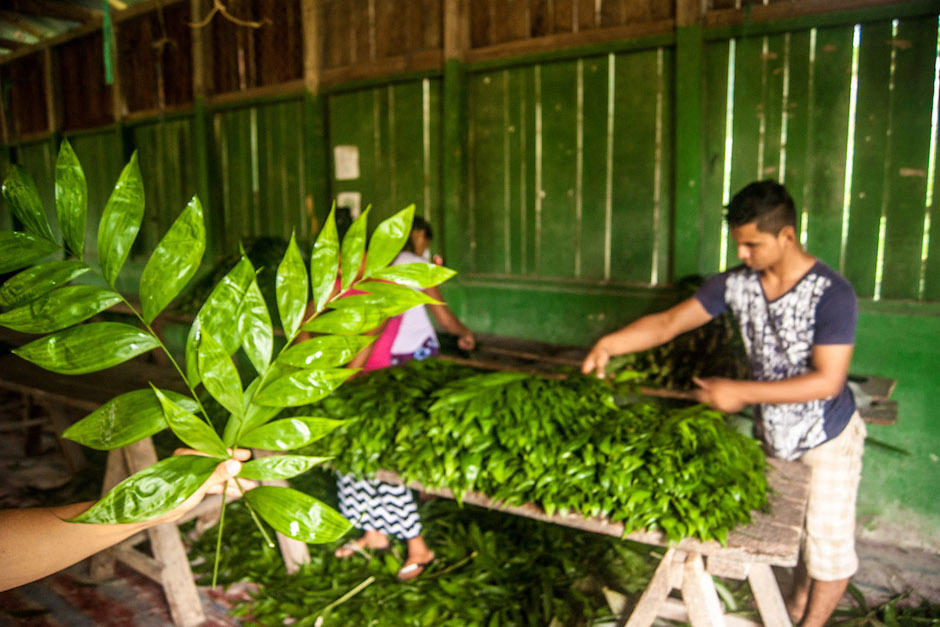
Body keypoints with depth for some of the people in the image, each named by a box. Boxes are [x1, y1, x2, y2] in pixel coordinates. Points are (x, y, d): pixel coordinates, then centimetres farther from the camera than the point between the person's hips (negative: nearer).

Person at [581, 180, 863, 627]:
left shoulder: (832, 294, -24)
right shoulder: (737, 283, -9)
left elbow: (828, 381, -27)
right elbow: (668, 323, -9)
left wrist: (742, 393, -28)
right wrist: (609, 344, -23)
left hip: (826, 440, -4)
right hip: (772, 433, 5)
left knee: (828, 542, 10)